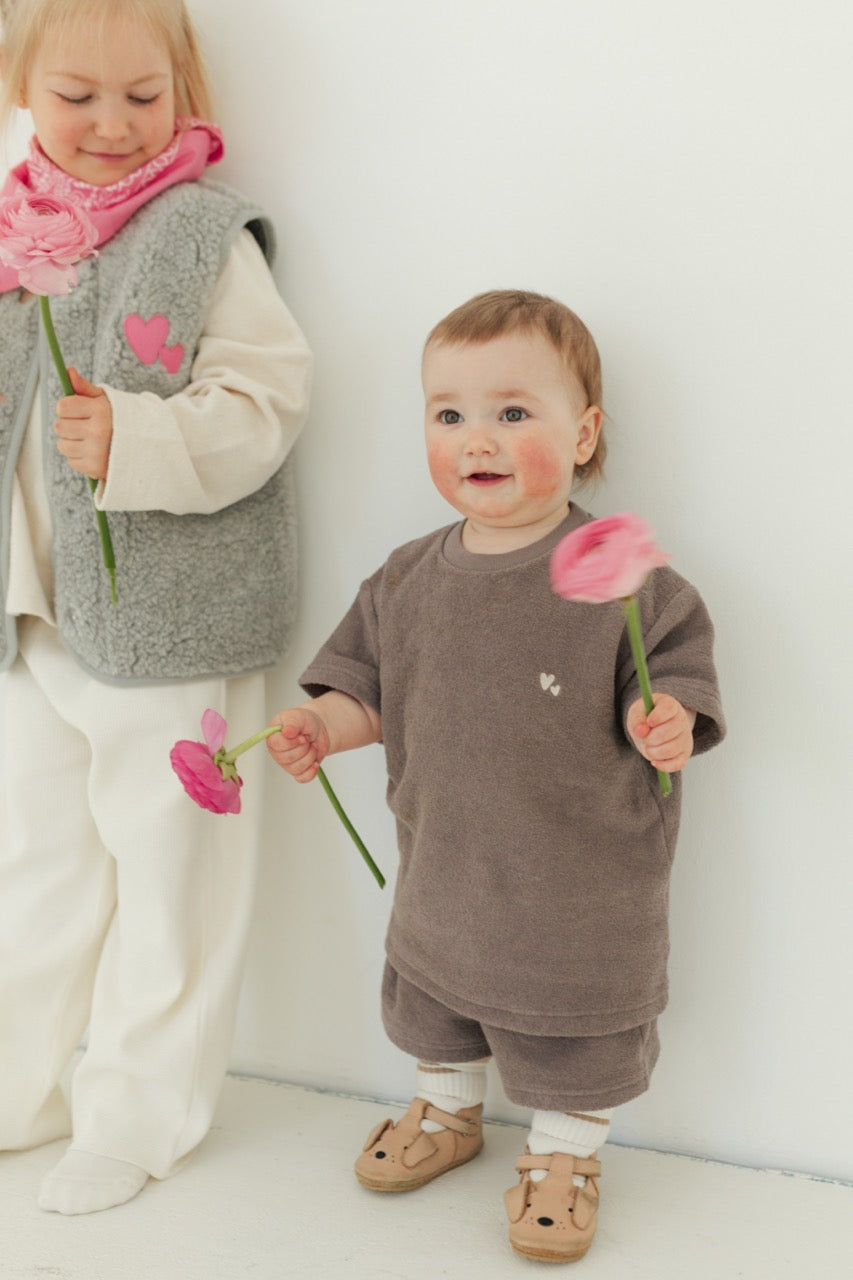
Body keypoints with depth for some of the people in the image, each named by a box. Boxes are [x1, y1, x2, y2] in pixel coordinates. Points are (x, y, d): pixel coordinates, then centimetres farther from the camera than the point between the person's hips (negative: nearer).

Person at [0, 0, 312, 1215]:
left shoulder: (206, 234, -10)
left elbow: (263, 401, -16)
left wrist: (138, 442, -29)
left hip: (171, 620, -6)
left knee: (165, 874, 7)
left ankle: (141, 1114, 25)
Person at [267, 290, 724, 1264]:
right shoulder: (408, 581, -3)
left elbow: (669, 675, -13)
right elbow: (371, 685, 6)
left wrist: (663, 723, -34)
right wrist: (324, 724, -12)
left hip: (579, 885, -4)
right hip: (442, 867, 5)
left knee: (570, 1026, 13)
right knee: (433, 989, 26)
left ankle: (562, 1154, 40)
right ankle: (447, 1109, 54)